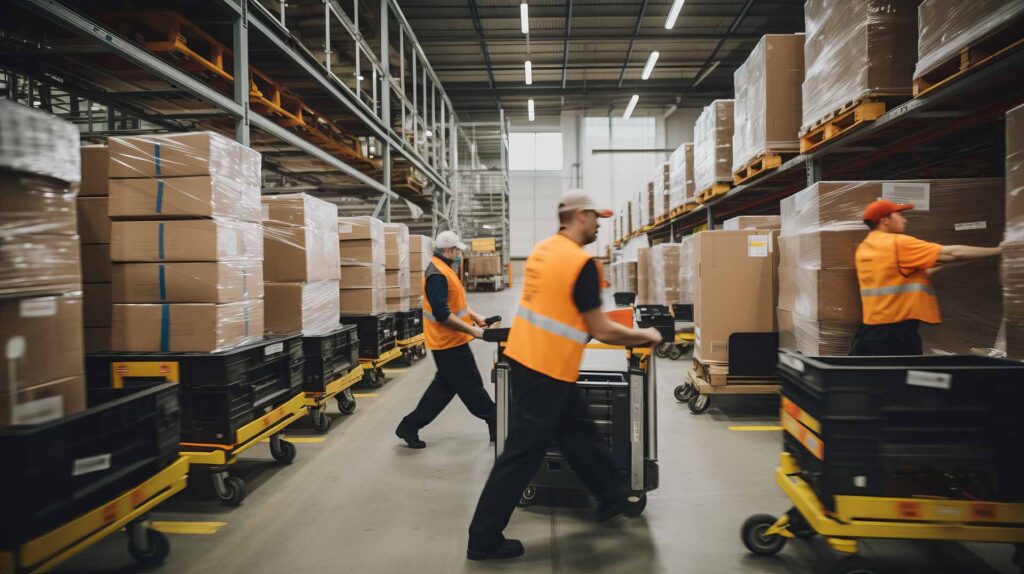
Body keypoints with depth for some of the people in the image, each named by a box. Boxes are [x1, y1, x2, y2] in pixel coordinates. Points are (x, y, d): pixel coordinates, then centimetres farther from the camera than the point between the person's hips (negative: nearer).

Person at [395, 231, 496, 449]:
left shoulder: (444, 269, 12)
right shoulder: (437, 274, -22)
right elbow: (442, 314, -27)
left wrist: (473, 315, 15)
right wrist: (471, 330, -23)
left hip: (449, 341, 11)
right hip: (449, 341, -11)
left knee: (445, 385, 17)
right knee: (471, 385, 4)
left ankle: (410, 426, 21)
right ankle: (495, 423, 19)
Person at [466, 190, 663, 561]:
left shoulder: (543, 249, 8)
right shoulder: (582, 262, -17)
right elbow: (600, 330, -13)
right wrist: (644, 336, 4)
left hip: (526, 357, 9)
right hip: (546, 369, -9)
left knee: (579, 431, 22)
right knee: (523, 454, 3)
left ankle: (614, 496, 40)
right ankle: (483, 540, 16)